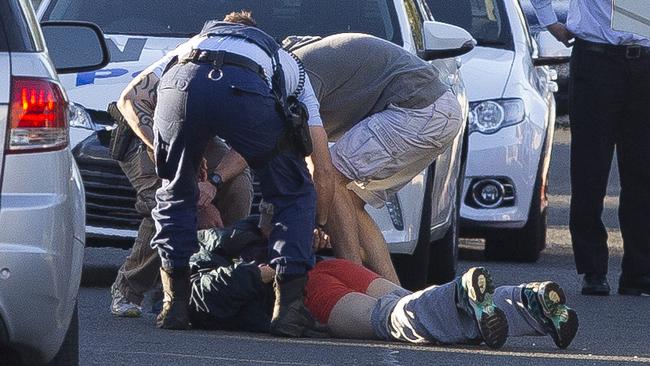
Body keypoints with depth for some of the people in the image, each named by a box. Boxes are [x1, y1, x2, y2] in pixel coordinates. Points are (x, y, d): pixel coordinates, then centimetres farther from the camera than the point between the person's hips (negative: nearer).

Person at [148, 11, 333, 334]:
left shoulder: (198, 40, 47)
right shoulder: (289, 67, 41)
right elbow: (323, 169, 35)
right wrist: (319, 223, 49)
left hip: (180, 84, 1)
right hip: (243, 93, -1)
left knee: (174, 193, 28)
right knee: (293, 195, 21)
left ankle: (175, 303, 18)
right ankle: (288, 304, 9)